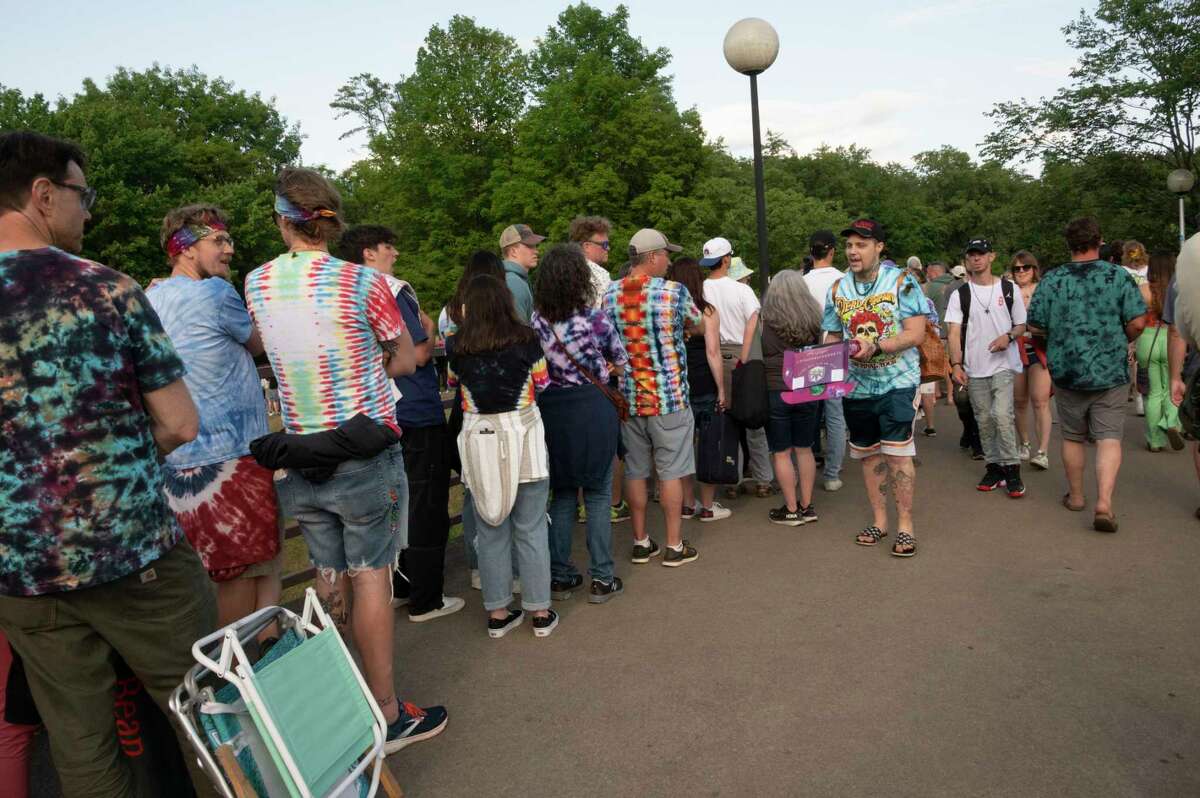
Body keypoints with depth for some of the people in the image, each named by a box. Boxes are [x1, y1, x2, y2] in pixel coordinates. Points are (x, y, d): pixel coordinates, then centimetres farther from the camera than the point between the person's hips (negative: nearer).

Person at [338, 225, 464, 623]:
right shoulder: (394, 291, -15)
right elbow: (418, 354, -19)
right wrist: (430, 332, 0)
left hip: (383, 417, 8)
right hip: (417, 416, -8)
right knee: (428, 510, 2)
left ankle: (398, 588, 29)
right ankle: (426, 600, 11)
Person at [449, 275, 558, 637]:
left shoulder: (459, 346, -3)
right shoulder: (525, 339, -5)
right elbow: (543, 383, 7)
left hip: (478, 440, 1)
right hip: (523, 436, -1)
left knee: (490, 531, 11)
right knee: (531, 529, 8)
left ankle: (497, 613, 20)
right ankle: (540, 612, 17)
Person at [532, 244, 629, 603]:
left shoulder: (535, 320, -2)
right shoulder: (593, 318, -10)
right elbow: (620, 359, 5)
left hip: (550, 410, 3)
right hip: (592, 408, -3)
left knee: (562, 493, 15)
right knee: (597, 494, 7)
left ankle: (559, 576, 21)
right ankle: (601, 579, 13)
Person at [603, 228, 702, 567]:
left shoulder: (609, 294, 1)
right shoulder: (673, 291, -11)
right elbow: (695, 321, 7)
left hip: (628, 397, 4)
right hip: (669, 396, -4)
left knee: (636, 471, 13)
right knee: (671, 472, 5)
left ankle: (640, 542, 22)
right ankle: (674, 546, 13)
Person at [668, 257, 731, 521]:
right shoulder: (707, 312, -7)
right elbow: (713, 352, -11)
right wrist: (721, 389, -6)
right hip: (704, 388, -3)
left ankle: (688, 504, 23)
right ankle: (707, 506, 16)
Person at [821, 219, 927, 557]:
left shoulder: (901, 282, -8)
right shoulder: (838, 288, 6)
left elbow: (916, 333, -14)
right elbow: (832, 336, 12)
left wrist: (875, 347, -26)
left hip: (897, 381, -5)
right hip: (856, 386, 5)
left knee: (897, 452, -7)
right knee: (869, 454, 13)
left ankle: (905, 525, 6)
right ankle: (879, 520, 26)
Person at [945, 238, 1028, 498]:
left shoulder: (1009, 290, 5)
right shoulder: (959, 295, 4)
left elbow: (1021, 325, 10)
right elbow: (954, 333, -2)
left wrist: (1009, 336, -12)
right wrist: (956, 364, -14)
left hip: (1004, 364, -2)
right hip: (974, 369, 2)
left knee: (1002, 414, -15)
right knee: (984, 420, 8)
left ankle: (1011, 469, -4)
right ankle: (994, 467, 21)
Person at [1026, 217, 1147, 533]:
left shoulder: (1051, 280, -3)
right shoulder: (1119, 276, -5)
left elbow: (1036, 326, -2)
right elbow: (1138, 321, -10)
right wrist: (1120, 341, 10)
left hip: (1066, 372, 1)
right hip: (1110, 373, -1)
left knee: (1073, 437, 14)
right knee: (1109, 438, 1)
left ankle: (1076, 496, 26)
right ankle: (1104, 502, -12)